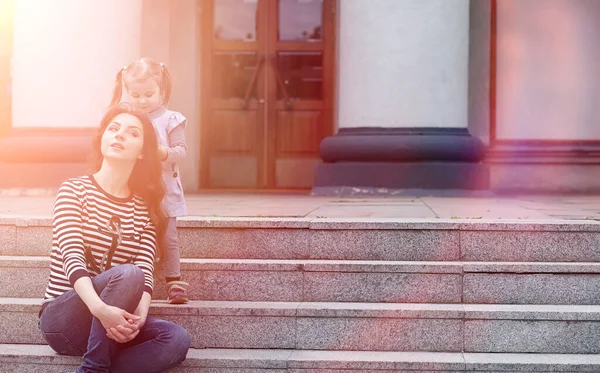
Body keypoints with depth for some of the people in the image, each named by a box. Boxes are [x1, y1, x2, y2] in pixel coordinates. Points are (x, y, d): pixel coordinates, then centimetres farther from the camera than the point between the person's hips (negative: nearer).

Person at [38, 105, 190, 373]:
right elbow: (72, 256, -17)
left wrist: (140, 314, -28)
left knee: (177, 340, -24)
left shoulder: (144, 208, 9)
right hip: (61, 319, -4)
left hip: (109, 326, 4)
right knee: (128, 274, -33)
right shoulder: (74, 189, -3)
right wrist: (100, 308, -36)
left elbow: (146, 268, -5)